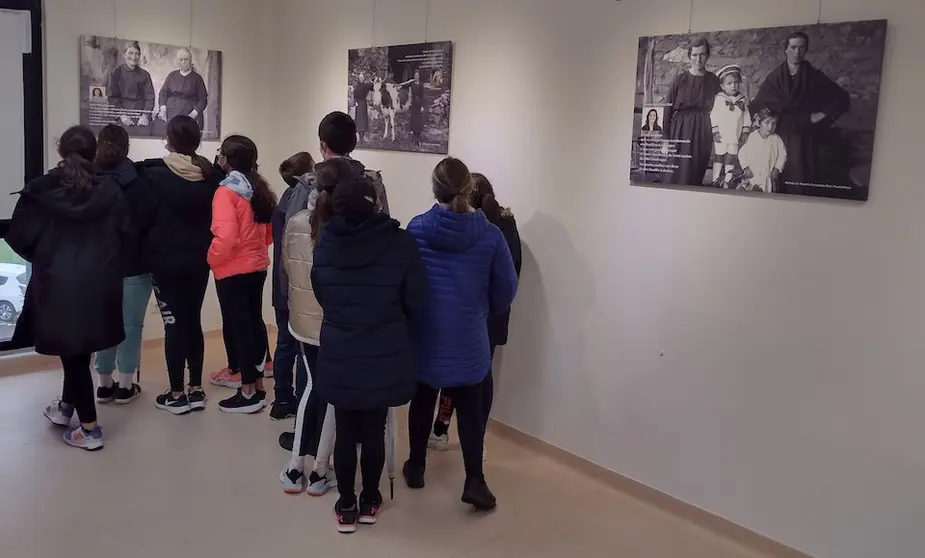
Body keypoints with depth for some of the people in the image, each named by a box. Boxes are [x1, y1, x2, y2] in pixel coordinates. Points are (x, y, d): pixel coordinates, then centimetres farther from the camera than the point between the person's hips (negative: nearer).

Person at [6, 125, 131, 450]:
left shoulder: (40, 191, -7)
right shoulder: (109, 191, -5)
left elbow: (18, 237, -5)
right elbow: (126, 235, -3)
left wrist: (44, 257, 14)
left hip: (57, 284, -2)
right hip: (99, 284, 2)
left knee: (73, 353, 6)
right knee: (79, 350, 21)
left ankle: (90, 429, 9)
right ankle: (66, 407, 39)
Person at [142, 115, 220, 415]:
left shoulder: (154, 174, -11)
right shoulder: (211, 175, 1)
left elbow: (144, 218, -7)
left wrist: (147, 250, 6)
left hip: (166, 259, -4)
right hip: (199, 259, 4)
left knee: (174, 323, 1)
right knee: (193, 321, 12)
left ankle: (176, 394, 7)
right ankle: (196, 390, 16)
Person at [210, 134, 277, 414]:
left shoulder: (226, 191, -17)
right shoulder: (261, 188, 6)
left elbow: (226, 236, -26)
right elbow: (271, 229, 12)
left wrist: (212, 259, -11)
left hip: (232, 270, -8)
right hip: (258, 266, 8)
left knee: (239, 326, 0)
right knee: (254, 321, 16)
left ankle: (248, 393, 8)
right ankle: (258, 386, 25)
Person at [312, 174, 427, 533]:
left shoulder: (324, 243, -5)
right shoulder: (400, 243, -14)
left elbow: (320, 296, 6)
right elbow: (416, 303, -7)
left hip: (338, 356, 2)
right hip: (384, 358, -1)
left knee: (345, 432, 14)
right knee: (374, 431, 14)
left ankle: (346, 507, 26)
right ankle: (369, 502, 30)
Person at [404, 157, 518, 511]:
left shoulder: (416, 228, -10)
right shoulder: (490, 235, -13)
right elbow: (506, 289, -4)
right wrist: (486, 312, 16)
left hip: (424, 333, 2)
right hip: (468, 338, -1)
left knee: (422, 399, 19)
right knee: (470, 406, 11)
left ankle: (416, 467, 33)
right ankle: (474, 481, 5)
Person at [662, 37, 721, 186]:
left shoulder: (714, 81, 4)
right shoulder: (680, 79, -2)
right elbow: (668, 109, -3)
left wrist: (715, 132, 1)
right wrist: (665, 139, -8)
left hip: (703, 134, 2)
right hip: (681, 132, -2)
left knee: (697, 176, 7)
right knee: (679, 176, -3)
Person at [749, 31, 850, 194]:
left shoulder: (815, 77, 5)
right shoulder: (774, 77, 6)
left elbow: (842, 98, 8)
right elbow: (757, 106, 8)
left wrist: (822, 115, -2)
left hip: (804, 138, 0)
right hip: (778, 137, 1)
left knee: (799, 179, -6)